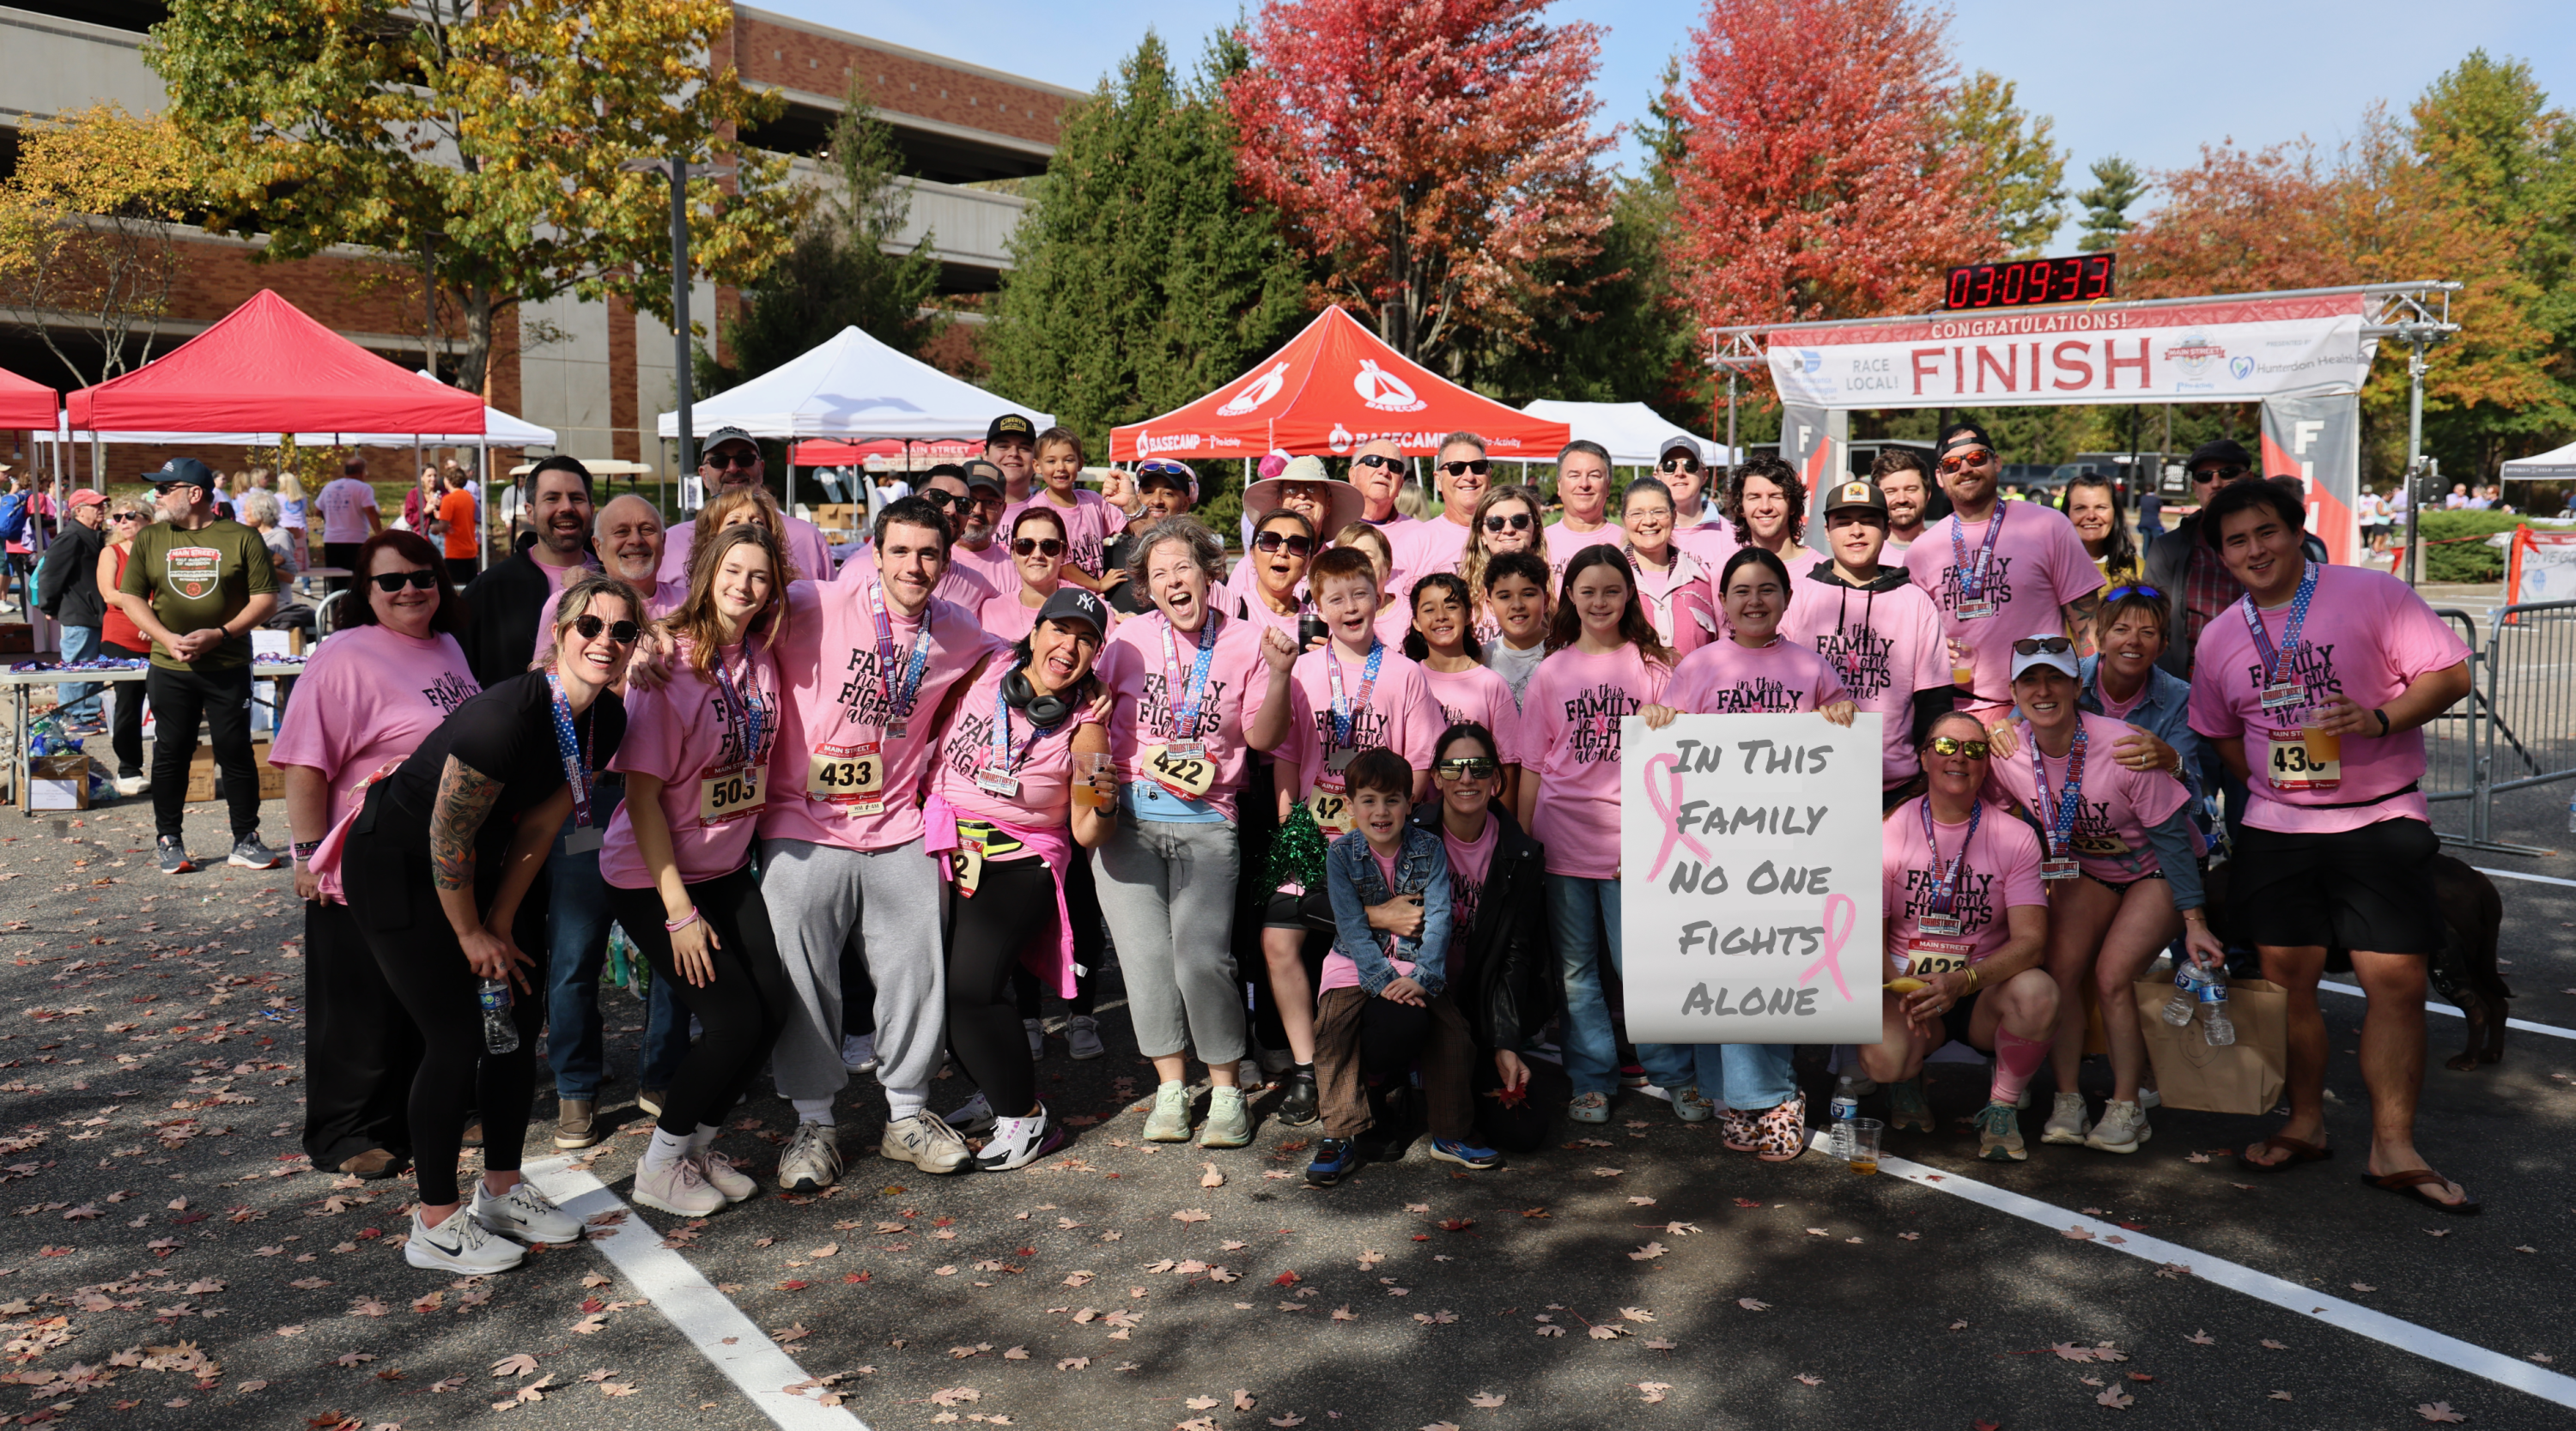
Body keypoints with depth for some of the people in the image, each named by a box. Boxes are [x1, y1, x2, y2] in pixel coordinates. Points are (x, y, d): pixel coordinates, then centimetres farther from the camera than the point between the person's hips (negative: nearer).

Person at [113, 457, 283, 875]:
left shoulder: (241, 538, 0)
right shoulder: (150, 539, 8)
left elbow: (266, 598, -2)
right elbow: (130, 598, 7)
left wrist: (220, 634, -14)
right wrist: (168, 639, -9)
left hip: (229, 667, -2)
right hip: (169, 669, 2)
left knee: (236, 753, 1)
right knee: (171, 753, 6)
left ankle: (246, 841, 10)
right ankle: (169, 841, 17)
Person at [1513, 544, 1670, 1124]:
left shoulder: (1651, 665, 4)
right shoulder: (1551, 672, 7)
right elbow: (1532, 766, 8)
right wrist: (1522, 839, 5)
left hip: (1631, 837, -2)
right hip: (1563, 834, 2)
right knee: (1575, 967, 8)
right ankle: (1591, 1080, 19)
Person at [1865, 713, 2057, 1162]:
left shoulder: (2015, 837, -3)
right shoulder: (1889, 832, -2)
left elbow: (2030, 939, -11)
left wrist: (1960, 982, -28)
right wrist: (1900, 987, -23)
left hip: (1986, 989, 1)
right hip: (1908, 985, 0)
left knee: (2038, 993, -34)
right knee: (1880, 1059, -31)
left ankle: (2002, 1107, -5)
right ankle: (1908, 1077, 11)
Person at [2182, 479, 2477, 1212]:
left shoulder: (2373, 593, -4)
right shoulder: (2219, 639, 9)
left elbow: (2450, 672, -7)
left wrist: (2381, 718, -21)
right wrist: (2268, 786, 9)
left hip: (2380, 821, -4)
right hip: (2277, 828, 4)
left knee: (2397, 980, -6)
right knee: (2286, 978, 5)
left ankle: (2393, 1148, 3)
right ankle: (2305, 1124, 20)